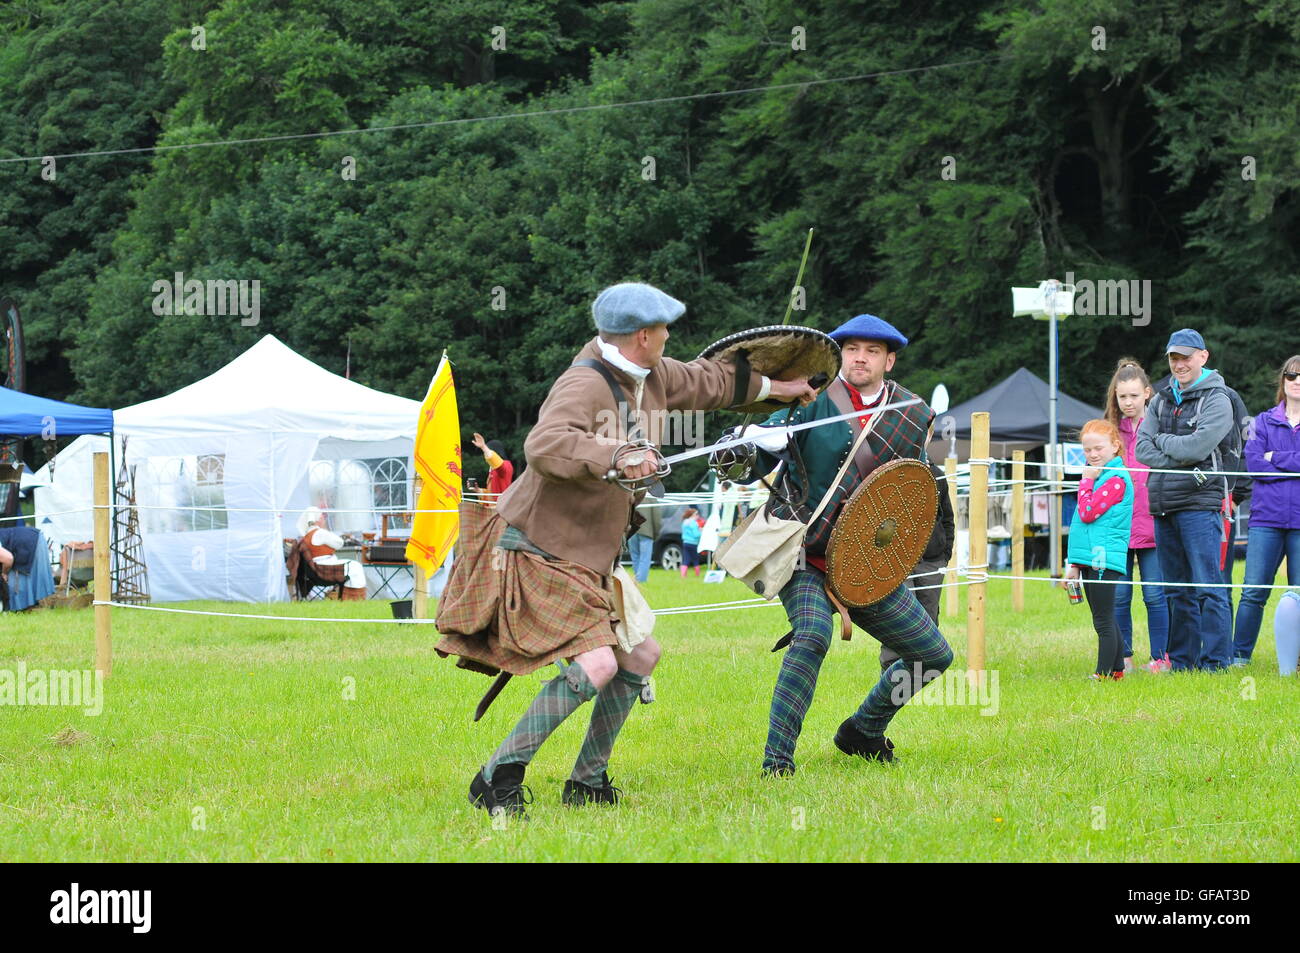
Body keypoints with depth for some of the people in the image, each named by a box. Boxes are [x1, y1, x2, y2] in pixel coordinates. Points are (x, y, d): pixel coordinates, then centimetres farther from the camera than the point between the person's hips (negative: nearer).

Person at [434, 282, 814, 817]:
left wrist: (771, 387, 39)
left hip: (586, 561, 11)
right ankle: (497, 781, -17)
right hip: (536, 553, -11)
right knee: (595, 664, -24)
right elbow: (544, 446, -39)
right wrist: (616, 456, -50)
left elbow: (702, 381, 28)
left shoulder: (649, 376, 7)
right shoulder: (585, 384, -22)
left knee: (639, 657, 18)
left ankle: (587, 783, 27)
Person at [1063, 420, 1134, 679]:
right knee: (1105, 621, 13)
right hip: (1090, 559, 10)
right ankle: (1117, 670, 18)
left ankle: (1104, 673, -7)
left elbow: (1088, 514, -18)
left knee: (1104, 621, -8)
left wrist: (1086, 482, -7)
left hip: (1104, 560, -10)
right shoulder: (1099, 475, 19)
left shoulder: (1116, 478, -11)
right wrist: (1074, 564, 22)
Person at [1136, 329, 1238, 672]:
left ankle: (1215, 662, -9)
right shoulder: (1161, 399, 15)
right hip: (1163, 505, 6)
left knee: (1207, 587, -10)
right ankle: (1181, 662, 15)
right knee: (1178, 591, 10)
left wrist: (1162, 441, 0)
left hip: (1200, 503, -6)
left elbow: (1198, 446, -15)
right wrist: (1180, 462, -7)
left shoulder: (1216, 400, -3)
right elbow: (1142, 448, 5)